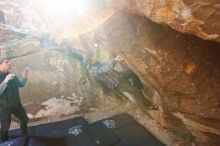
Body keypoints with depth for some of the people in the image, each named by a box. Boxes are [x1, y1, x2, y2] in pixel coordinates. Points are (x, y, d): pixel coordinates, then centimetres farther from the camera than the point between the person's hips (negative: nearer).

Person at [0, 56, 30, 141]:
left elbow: (21, 84, 11)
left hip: (16, 104, 7)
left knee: (24, 119, 20)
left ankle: (25, 136, 43)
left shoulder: (11, 75, 2)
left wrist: (25, 75, -3)